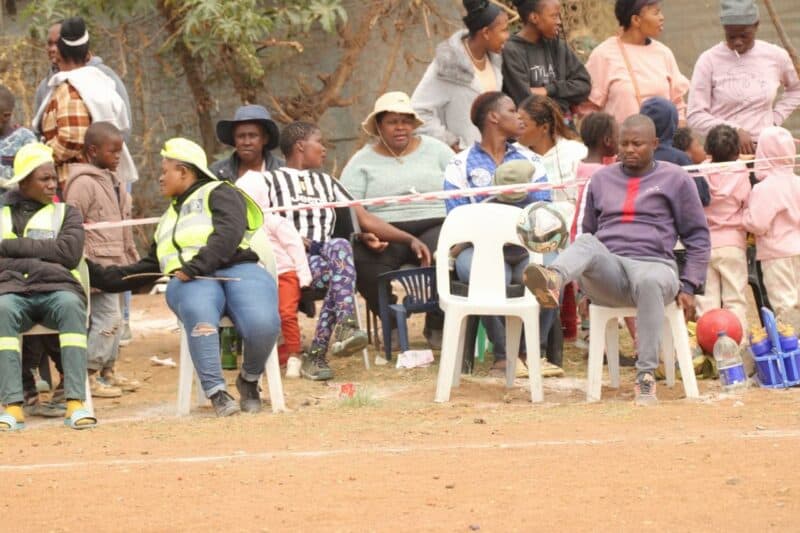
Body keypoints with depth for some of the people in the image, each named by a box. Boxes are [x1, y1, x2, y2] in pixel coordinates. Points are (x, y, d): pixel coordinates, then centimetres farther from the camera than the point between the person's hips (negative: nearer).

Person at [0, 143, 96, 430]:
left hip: (56, 289, 0)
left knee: (71, 305, -36)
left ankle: (75, 403, -41)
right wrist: (40, 261, -5)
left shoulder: (65, 213, 20)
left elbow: (70, 252, 0)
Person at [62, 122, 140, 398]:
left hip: (113, 265, 9)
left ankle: (108, 371, 25)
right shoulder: (83, 183, -14)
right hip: (97, 265, -9)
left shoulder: (113, 181, 15)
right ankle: (89, 376, -4)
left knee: (113, 319, 14)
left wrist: (133, 259, 23)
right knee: (107, 318, -10)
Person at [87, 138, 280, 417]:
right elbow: (146, 269, 37)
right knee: (198, 310, -38)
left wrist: (196, 266, -17)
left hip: (238, 270, -4)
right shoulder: (169, 219, 37)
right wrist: (98, 275, 30)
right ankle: (216, 391, -38)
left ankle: (249, 381, -6)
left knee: (262, 324, -36)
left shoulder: (219, 193, 14)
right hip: (190, 282, 4)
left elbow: (228, 235, -5)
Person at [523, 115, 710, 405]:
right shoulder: (602, 179, 24)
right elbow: (588, 233, 30)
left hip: (654, 264, -3)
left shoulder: (675, 179, 13)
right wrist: (586, 284, 18)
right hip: (608, 270, 3)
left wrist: (688, 287, 3)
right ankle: (552, 281, -69)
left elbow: (698, 237, 13)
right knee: (586, 244, -33)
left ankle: (646, 376, -43)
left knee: (649, 281, -42)